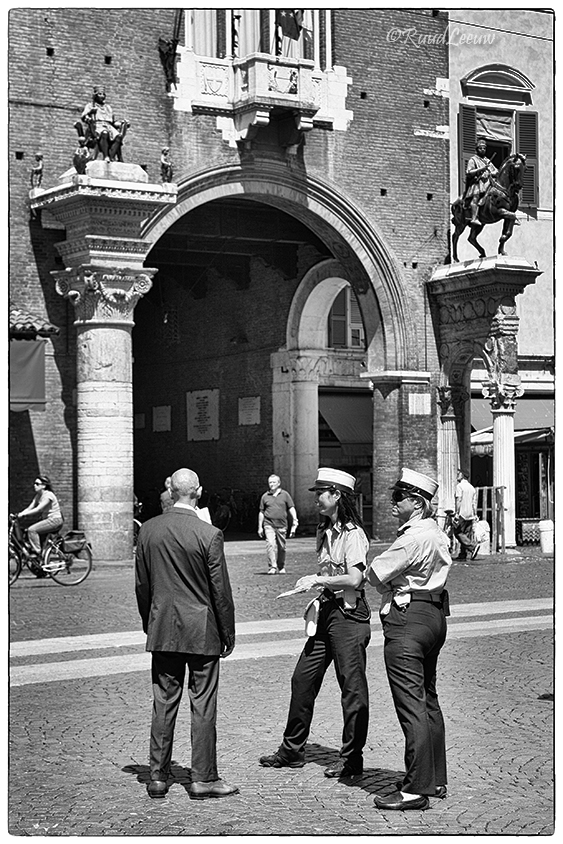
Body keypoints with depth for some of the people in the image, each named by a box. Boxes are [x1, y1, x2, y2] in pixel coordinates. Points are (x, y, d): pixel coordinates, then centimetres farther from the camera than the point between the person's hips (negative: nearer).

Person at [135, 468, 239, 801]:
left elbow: (141, 585, 8)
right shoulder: (209, 534, -14)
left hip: (162, 631, 4)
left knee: (164, 703, 10)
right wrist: (228, 634, 1)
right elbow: (221, 590, -9)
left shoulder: (148, 530, 0)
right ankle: (203, 779, 8)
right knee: (203, 706, 3)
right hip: (201, 631, -4)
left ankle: (158, 777, 14)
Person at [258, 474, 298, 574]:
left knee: (281, 547, 8)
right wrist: (260, 527, 12)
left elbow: (291, 509, 3)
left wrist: (295, 521, -10)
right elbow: (261, 512, 14)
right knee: (270, 544, -17)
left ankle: (281, 567, 25)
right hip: (269, 524, 0)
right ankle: (273, 567, -20)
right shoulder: (265, 496, 8)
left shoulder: (285, 495, 6)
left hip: (282, 525, 0)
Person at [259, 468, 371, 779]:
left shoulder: (353, 534, -13)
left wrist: (318, 579, -16)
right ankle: (292, 750, 20)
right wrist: (312, 582, 7)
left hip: (349, 615, -9)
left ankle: (352, 758, 9)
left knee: (352, 686, 0)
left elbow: (354, 578, -22)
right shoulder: (324, 531, 13)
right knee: (302, 678, 10)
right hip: (326, 611, 9)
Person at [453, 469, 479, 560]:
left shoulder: (460, 486, -7)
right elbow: (474, 503, 13)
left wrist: (457, 513, -14)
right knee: (467, 534, 7)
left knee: (458, 532, -3)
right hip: (470, 514, 7)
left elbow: (458, 501, -14)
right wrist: (475, 515, 14)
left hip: (462, 514, -7)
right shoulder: (472, 488, 15)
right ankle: (463, 554, 6)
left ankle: (473, 546, -16)